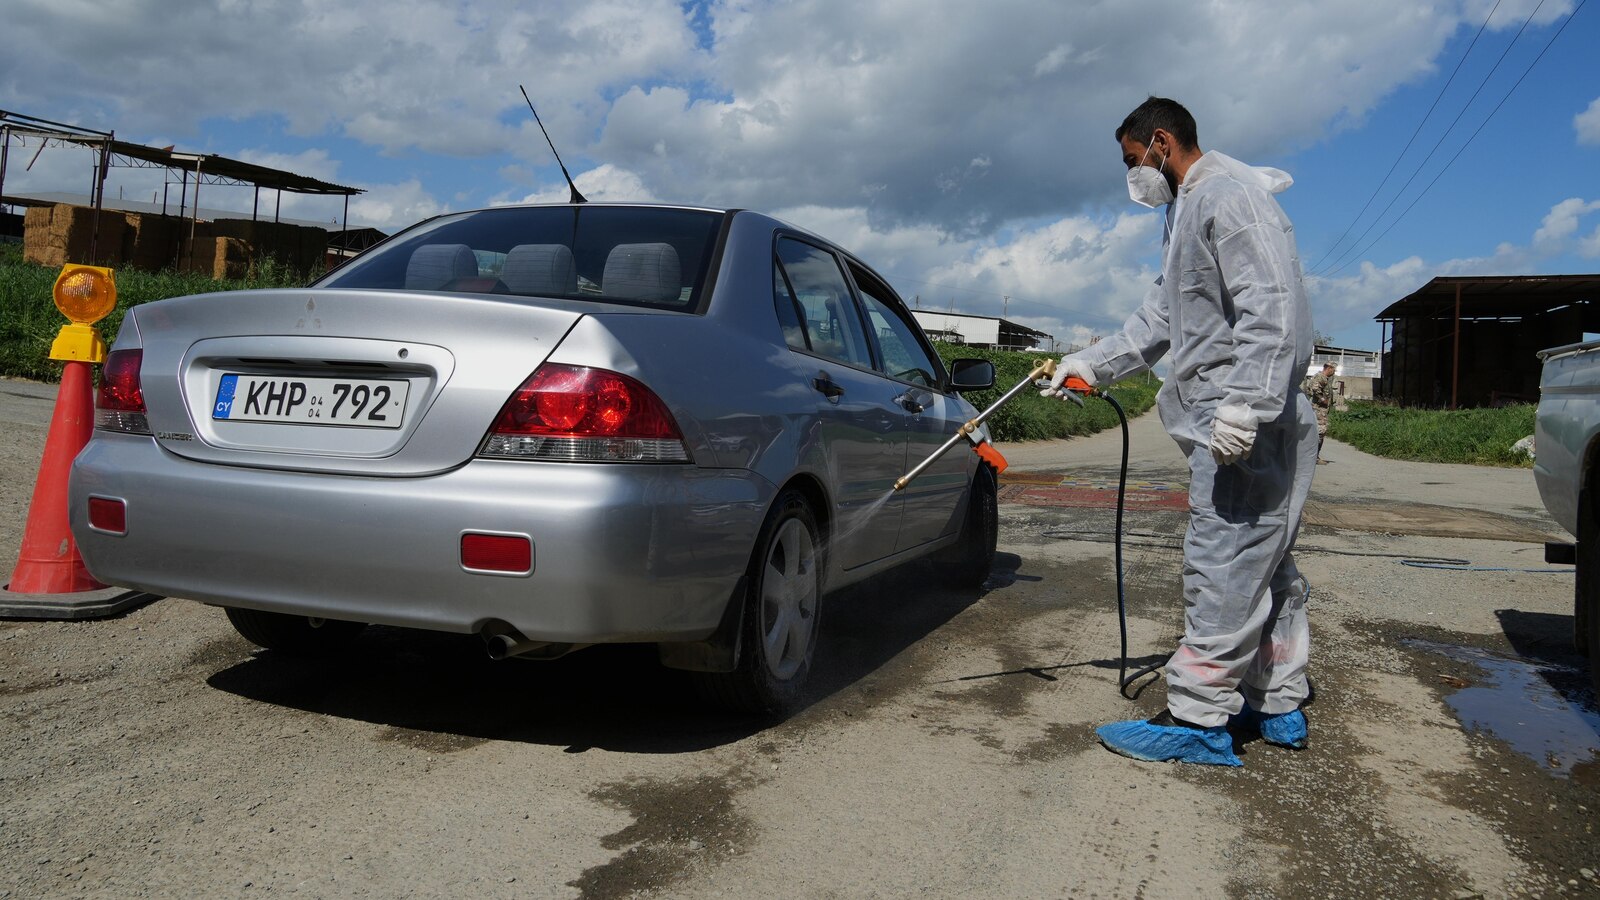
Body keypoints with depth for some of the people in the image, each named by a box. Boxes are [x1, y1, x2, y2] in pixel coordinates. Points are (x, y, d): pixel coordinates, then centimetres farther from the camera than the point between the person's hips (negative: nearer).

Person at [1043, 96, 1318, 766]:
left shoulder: (1230, 195, -10)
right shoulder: (1189, 211, 24)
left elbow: (1274, 308, -21)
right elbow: (1160, 318, 24)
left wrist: (1245, 404, -28)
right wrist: (1093, 363, 15)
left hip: (1244, 429, -11)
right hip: (1224, 424, 11)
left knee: (1222, 567, -9)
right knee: (1264, 566, 15)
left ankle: (1197, 721, -4)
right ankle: (1279, 705, 24)